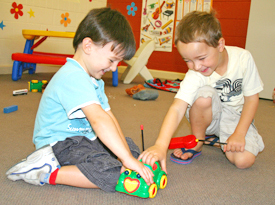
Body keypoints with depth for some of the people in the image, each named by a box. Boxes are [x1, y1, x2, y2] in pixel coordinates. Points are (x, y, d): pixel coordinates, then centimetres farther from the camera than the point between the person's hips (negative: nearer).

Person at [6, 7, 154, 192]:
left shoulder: (94, 80, 12)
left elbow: (109, 118, 3)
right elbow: (98, 119, -34)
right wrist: (127, 158, -36)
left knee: (132, 147, 10)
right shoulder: (73, 77, -23)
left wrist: (126, 153, -6)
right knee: (112, 175, -25)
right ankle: (48, 172, -13)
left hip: (84, 138, 11)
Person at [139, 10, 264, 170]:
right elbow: (177, 108, -38)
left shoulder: (243, 58, -22)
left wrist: (239, 134, -20)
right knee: (204, 94, -35)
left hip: (238, 117, 1)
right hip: (211, 115, -1)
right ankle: (197, 142, -9)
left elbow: (252, 98, -12)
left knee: (244, 161, -23)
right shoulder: (194, 75, -26)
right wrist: (161, 145, -52)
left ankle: (217, 137, 10)